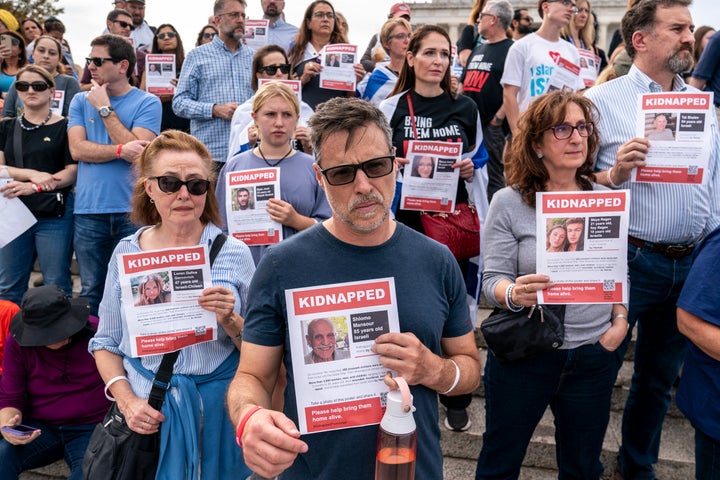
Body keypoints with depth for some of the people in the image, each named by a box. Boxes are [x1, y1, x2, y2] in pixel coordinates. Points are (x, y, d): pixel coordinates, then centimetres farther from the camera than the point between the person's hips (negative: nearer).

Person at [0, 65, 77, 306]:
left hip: (54, 214, -4)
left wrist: (34, 186, -18)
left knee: (57, 286, -1)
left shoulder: (64, 127, 2)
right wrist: (33, 174, -13)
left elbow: (73, 171, -6)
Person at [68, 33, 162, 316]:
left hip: (132, 210, -2)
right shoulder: (81, 101, 11)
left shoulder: (147, 102, 1)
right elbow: (77, 149, -2)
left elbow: (139, 151, -12)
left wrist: (105, 109, -7)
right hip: (89, 211, 3)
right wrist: (121, 150, -14)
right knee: (92, 291, 9)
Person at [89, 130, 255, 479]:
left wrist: (229, 321, -21)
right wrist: (127, 401, -8)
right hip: (146, 414, 1)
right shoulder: (126, 253, -1)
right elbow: (106, 343, 6)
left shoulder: (234, 253, -6)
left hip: (218, 411, -1)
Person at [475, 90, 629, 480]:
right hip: (524, 355, -3)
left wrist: (620, 320, -3)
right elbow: (493, 279, -10)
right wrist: (514, 294, -31)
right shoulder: (509, 203, -10)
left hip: (594, 355, 3)